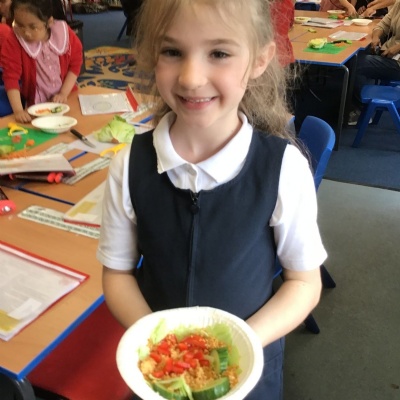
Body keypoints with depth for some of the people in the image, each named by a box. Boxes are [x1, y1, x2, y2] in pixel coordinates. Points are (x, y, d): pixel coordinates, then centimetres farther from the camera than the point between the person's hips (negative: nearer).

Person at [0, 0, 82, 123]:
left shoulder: (65, 33, -9)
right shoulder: (13, 42, -14)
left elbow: (75, 64, -1)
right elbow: (11, 76, -16)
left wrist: (64, 94, -10)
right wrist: (18, 110, -26)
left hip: (67, 100, 4)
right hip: (36, 107, -4)